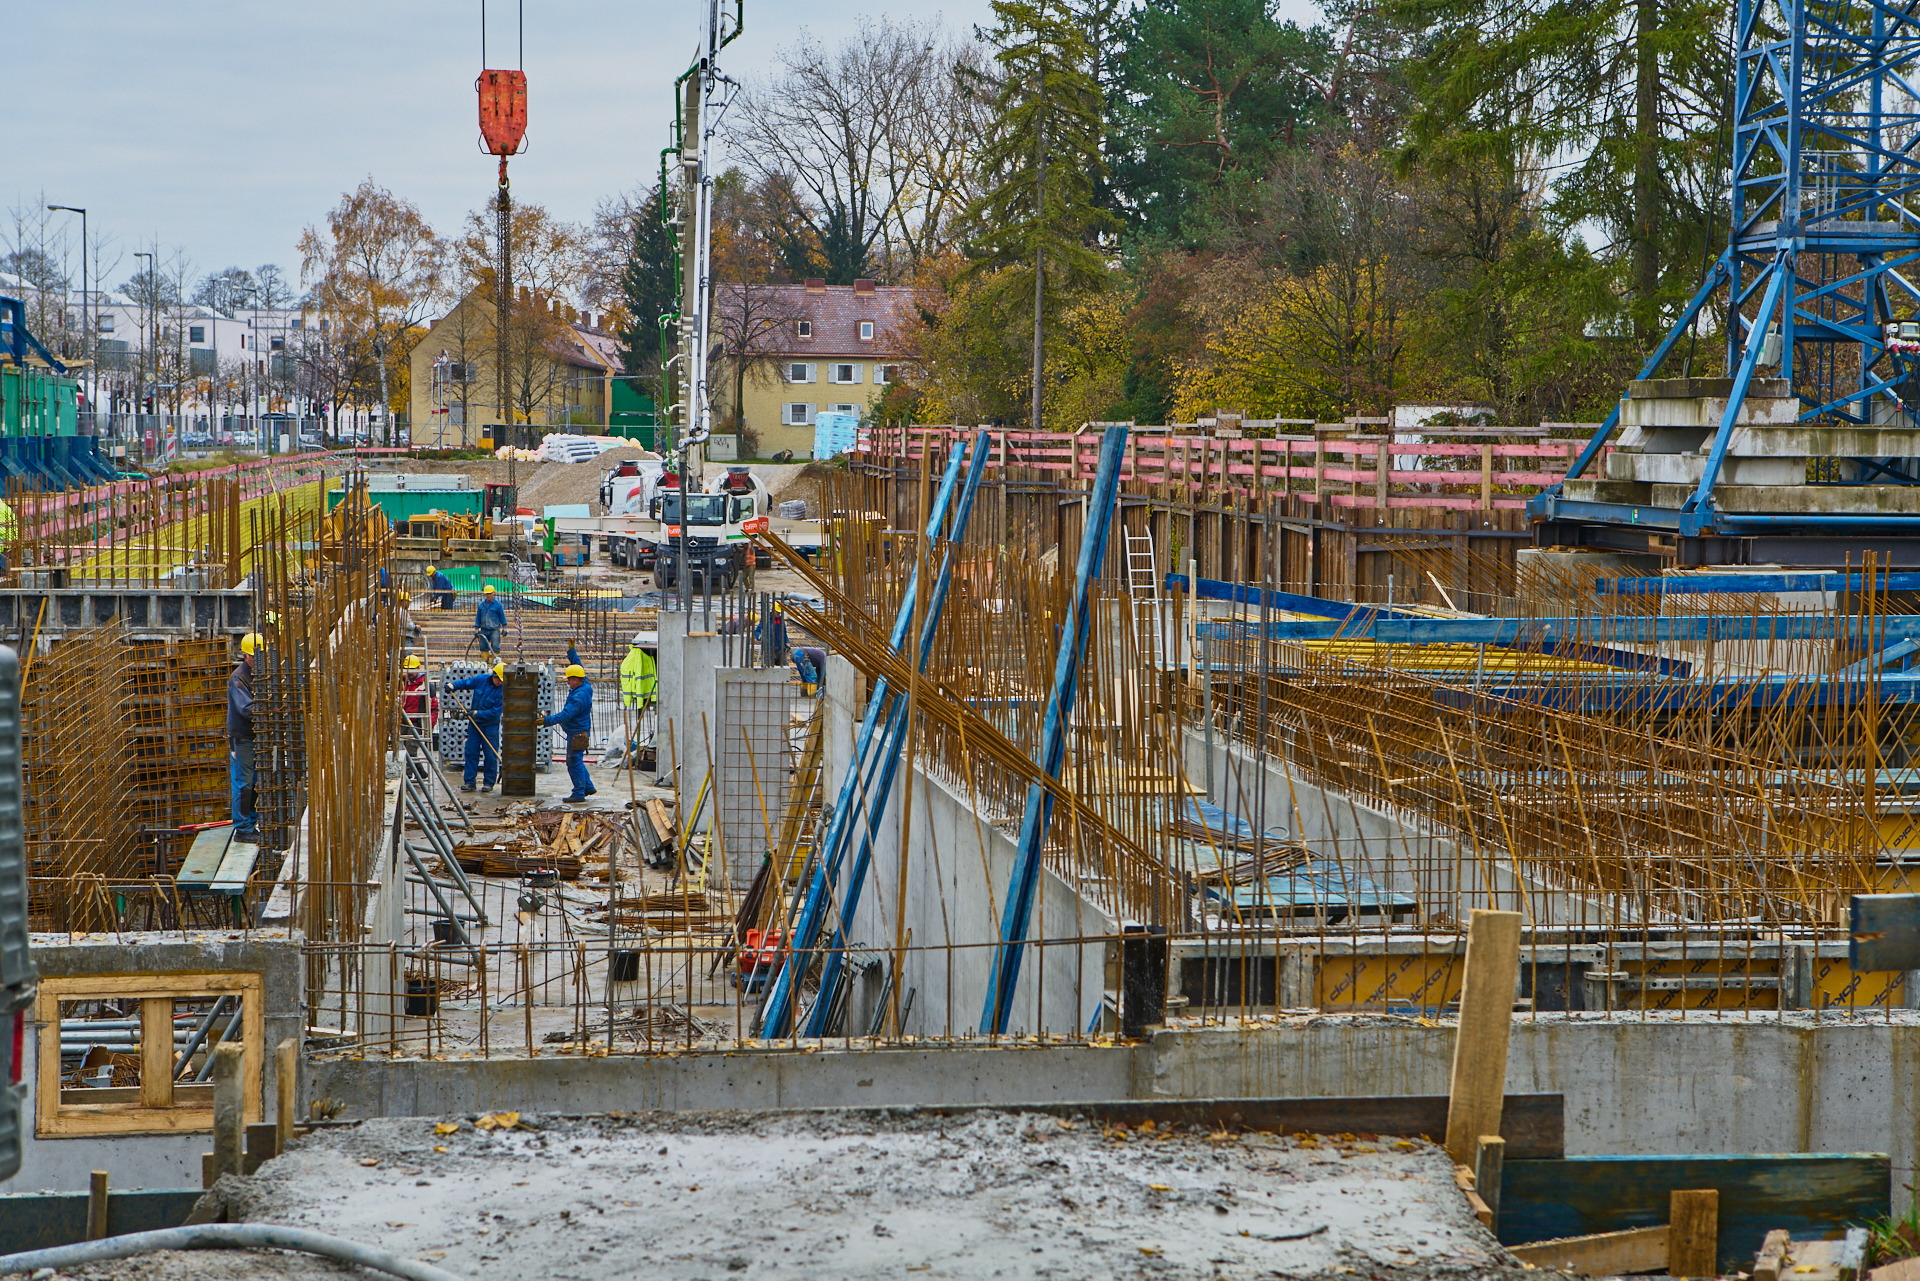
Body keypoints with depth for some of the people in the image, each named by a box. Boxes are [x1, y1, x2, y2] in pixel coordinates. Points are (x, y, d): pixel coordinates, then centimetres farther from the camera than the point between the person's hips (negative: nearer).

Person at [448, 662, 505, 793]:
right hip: (474, 723, 4)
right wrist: (453, 686, -5)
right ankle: (469, 781, 7)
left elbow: (495, 712, -19)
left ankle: (489, 782, 9)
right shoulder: (481, 679, -5)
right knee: (471, 752, 3)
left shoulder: (502, 690, -17)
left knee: (490, 755, -2)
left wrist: (477, 713, -20)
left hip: (491, 725, -4)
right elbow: (466, 683, 12)